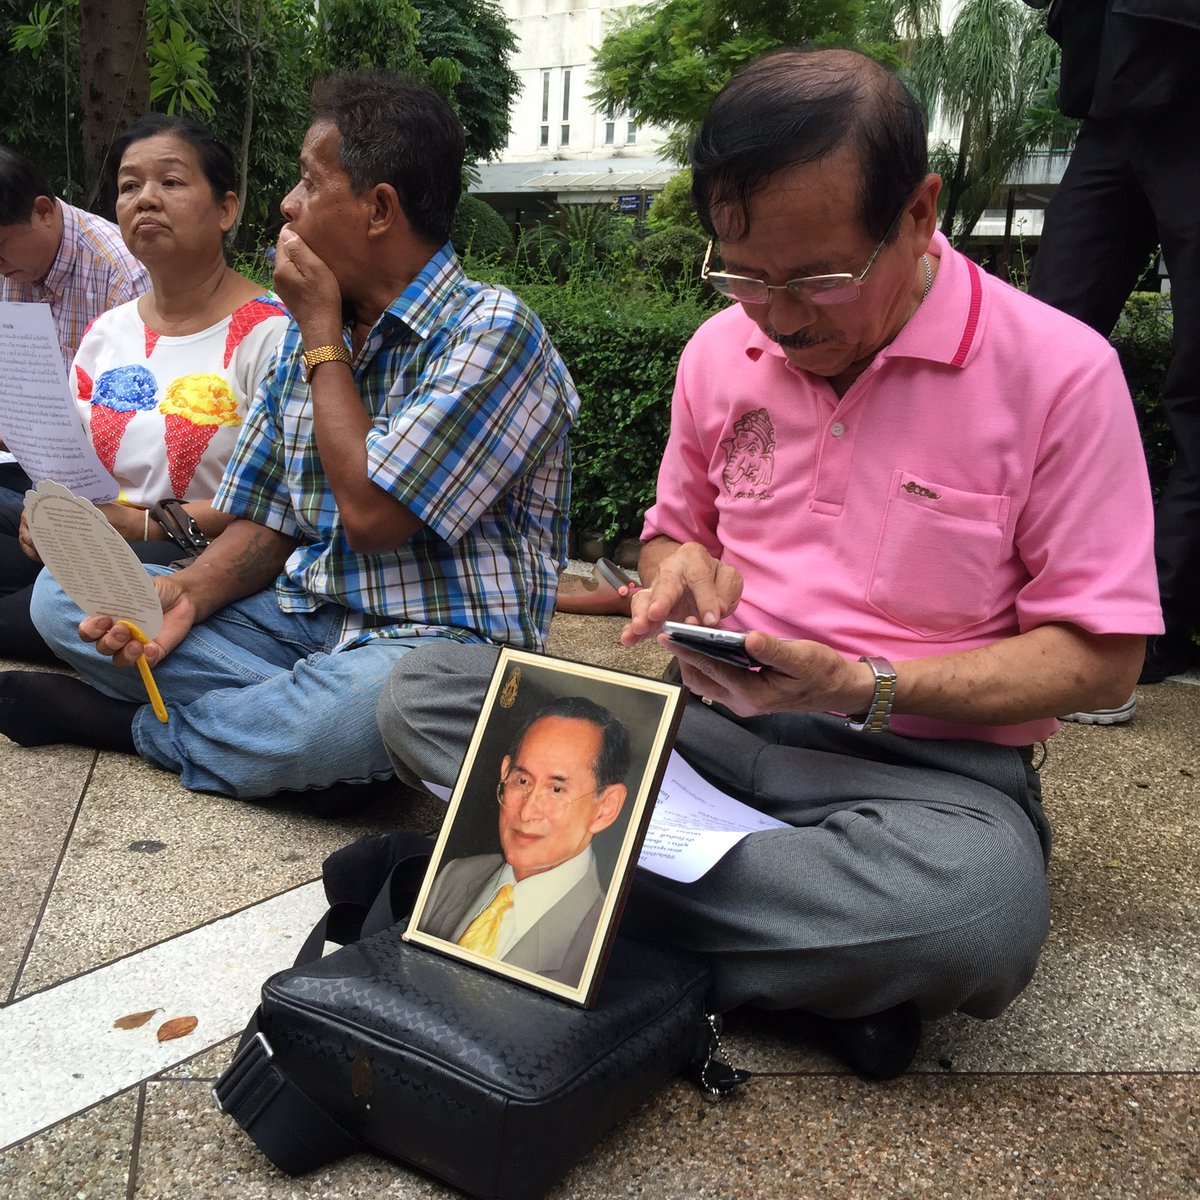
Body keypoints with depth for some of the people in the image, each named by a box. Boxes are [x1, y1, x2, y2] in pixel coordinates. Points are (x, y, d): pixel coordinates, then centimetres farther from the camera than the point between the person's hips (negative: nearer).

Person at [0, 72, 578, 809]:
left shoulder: (491, 331, -13)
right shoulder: (307, 335, 11)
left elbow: (371, 516, -21)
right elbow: (271, 522, 12)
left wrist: (321, 333, -11)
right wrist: (187, 593, -9)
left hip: (435, 639, -6)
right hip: (305, 618, 7)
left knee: (369, 696, -41)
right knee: (63, 596, -2)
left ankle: (138, 726, -10)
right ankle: (312, 727, -16)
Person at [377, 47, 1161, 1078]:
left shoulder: (1060, 370, -10)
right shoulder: (720, 350, 5)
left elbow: (1101, 658, -8)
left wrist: (869, 688, -20)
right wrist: (687, 568, -6)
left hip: (925, 757, -4)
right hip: (713, 722, 5)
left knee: (983, 906, -40)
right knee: (422, 693, -13)